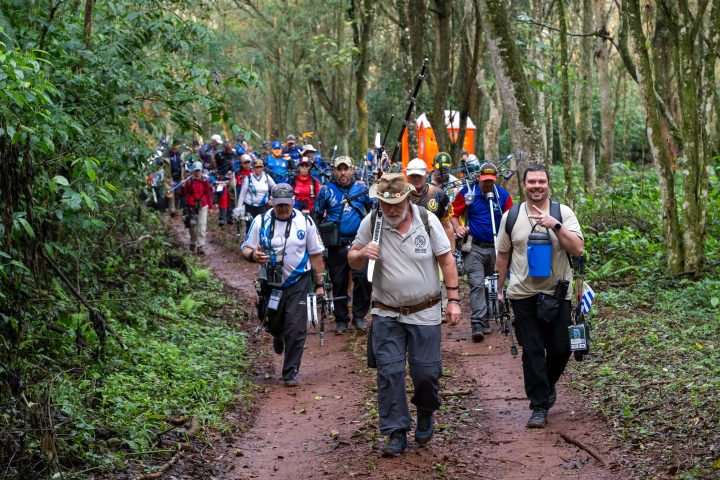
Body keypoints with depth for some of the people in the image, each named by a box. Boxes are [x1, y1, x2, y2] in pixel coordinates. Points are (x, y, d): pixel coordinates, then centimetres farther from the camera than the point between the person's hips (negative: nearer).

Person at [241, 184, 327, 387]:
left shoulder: (305, 222, -2)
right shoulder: (261, 221, -3)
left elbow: (315, 254, 3)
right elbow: (246, 248, -1)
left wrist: (319, 284, 2)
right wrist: (253, 255, -25)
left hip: (298, 283, -1)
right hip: (271, 284, 1)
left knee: (296, 330, -8)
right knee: (274, 324, 14)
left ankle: (291, 372, 2)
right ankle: (278, 336, 52)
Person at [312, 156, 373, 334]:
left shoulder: (361, 188, 4)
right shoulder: (326, 190, 2)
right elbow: (317, 215, 12)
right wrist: (320, 236, 8)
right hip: (337, 244, 0)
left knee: (362, 279, -11)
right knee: (339, 283, 6)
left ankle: (359, 316, 5)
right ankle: (341, 320, 17)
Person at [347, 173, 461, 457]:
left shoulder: (427, 220, -6)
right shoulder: (371, 223, -4)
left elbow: (446, 260, -1)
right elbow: (353, 261, 6)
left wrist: (453, 300, -4)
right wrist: (362, 254, -19)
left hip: (425, 313, -1)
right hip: (386, 314, 1)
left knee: (427, 372, 1)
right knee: (389, 372, -5)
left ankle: (425, 415, 32)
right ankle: (396, 433, 5)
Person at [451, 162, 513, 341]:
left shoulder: (503, 195, 3)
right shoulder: (467, 193, -2)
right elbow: (453, 213, 5)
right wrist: (457, 227, -14)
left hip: (495, 248, 3)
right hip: (474, 247, -3)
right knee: (477, 284, -14)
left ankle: (485, 320, 24)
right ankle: (478, 324, -17)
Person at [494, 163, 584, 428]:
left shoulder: (563, 213, 0)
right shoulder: (511, 216, 5)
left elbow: (577, 249, -10)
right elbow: (503, 256, 12)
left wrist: (556, 226, -20)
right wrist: (499, 289, 12)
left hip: (558, 294, 0)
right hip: (523, 294, 0)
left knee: (560, 349, 3)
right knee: (532, 351, 0)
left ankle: (547, 385, 33)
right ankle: (539, 406, 7)